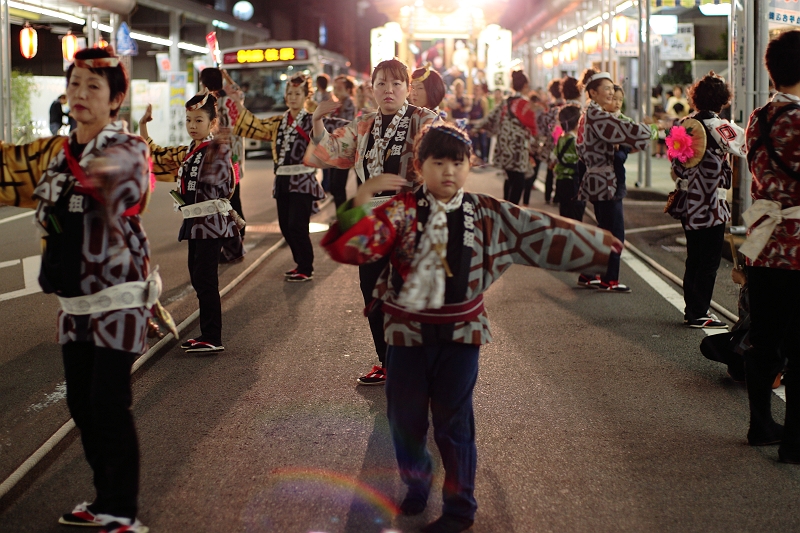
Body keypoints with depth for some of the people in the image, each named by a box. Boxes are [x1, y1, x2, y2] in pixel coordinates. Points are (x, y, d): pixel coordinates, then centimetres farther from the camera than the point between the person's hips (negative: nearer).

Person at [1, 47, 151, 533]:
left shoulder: (127, 148, -12)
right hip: (74, 298, 7)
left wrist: (105, 171, -55)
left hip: (119, 295, -7)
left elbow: (117, 165, -35)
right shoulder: (57, 152, 8)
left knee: (109, 404, -8)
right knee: (81, 403, 11)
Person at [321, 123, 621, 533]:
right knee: (404, 418, 12)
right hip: (408, 330, 0)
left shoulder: (488, 215, -1)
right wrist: (362, 199, -30)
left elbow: (542, 232, 4)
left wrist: (603, 247, 5)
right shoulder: (402, 211, -7)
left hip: (460, 333, 0)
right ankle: (415, 489, 38)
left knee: (454, 424, 7)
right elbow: (349, 248, -18)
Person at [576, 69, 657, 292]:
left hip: (597, 179, 10)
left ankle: (588, 275, 22)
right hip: (604, 181, -10)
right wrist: (653, 131, -6)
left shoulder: (589, 114, 14)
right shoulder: (596, 115, -17)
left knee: (606, 231, 16)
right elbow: (625, 129, -21)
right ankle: (609, 280, 5)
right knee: (615, 232, -2)